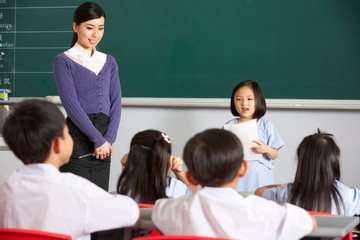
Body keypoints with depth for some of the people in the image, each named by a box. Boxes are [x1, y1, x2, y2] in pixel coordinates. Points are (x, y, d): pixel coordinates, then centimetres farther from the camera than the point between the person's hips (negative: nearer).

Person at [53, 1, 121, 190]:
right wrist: (98, 139, -13)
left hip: (103, 146, 5)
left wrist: (108, 138, -5)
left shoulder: (109, 62, 17)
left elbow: (116, 102, 10)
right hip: (77, 138, -5)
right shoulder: (63, 61, 0)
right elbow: (71, 103, -9)